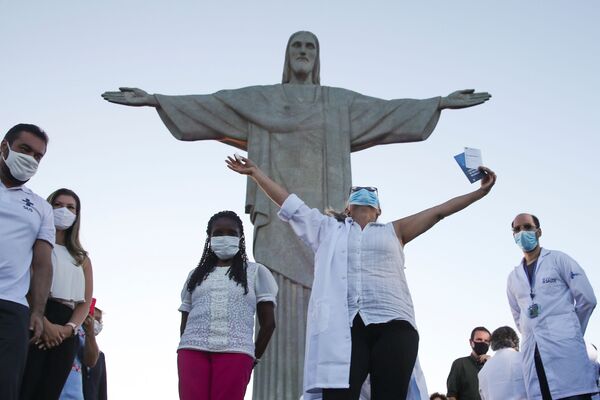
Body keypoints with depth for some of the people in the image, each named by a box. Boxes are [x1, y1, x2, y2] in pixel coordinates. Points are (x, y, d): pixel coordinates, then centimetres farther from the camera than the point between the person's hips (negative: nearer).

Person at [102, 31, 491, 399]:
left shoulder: (341, 102, 19)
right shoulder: (258, 99, 17)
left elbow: (390, 110, 13)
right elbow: (205, 105, 11)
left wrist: (441, 102, 6)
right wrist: (154, 99, 3)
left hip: (324, 215, 1)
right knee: (281, 303, -9)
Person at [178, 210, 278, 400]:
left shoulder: (256, 272, 14)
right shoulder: (196, 275, 22)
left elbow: (268, 322, 12)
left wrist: (254, 358, 8)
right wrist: (188, 349, 9)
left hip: (234, 352, -2)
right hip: (193, 350, 3)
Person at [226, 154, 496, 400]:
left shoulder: (393, 232, 25)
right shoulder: (328, 229, 24)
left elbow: (438, 212, 24)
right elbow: (288, 202, 26)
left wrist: (481, 191, 24)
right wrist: (255, 173, 28)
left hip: (393, 326, 1)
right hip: (342, 327, 0)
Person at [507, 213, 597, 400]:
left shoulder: (558, 259, 7)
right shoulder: (513, 277, 19)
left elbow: (586, 299, 2)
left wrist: (569, 331, 8)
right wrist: (536, 337, 15)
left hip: (564, 349, -4)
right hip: (532, 355, 4)